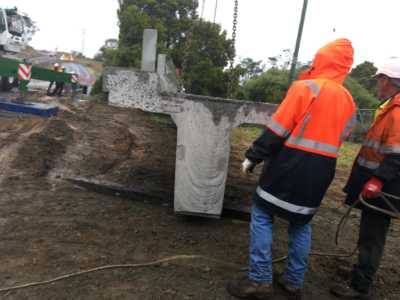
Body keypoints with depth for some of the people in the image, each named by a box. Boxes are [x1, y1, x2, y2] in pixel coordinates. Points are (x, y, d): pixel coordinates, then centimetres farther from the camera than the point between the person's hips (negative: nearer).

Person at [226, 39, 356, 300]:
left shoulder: (305, 88, -11)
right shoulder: (348, 101, 10)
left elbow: (277, 129, -14)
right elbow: (339, 138, 16)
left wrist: (254, 156, -8)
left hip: (290, 168, -6)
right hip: (320, 173, 7)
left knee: (262, 215, 5)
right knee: (302, 224, 18)